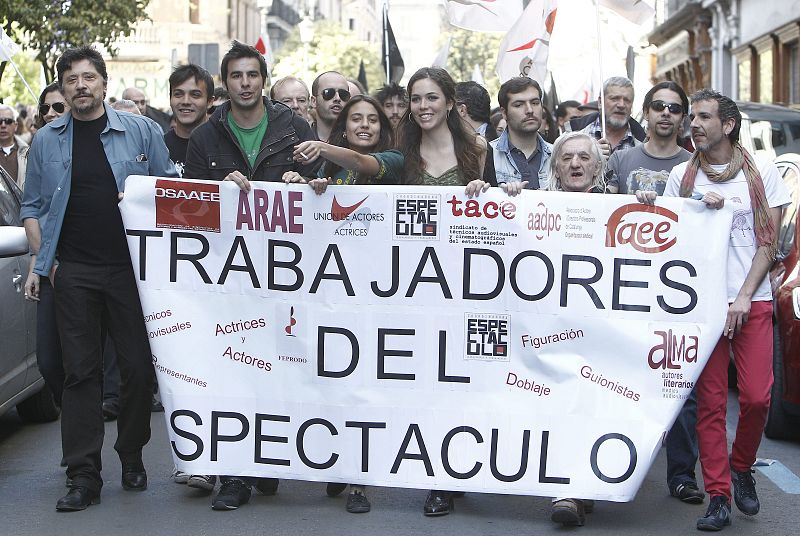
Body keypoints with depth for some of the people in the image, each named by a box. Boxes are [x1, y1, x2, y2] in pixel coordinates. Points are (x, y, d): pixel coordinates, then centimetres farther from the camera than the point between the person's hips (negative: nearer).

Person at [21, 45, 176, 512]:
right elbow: (32, 207, 13)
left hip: (132, 267, -1)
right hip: (74, 272, 1)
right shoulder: (47, 141, 10)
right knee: (80, 371, 1)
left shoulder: (141, 131, 6)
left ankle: (132, 457, 21)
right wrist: (41, 259, 2)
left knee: (140, 365, 2)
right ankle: (84, 476, 4)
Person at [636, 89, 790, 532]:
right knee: (710, 401, -2)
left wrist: (744, 296, -7)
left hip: (752, 300, -1)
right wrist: (650, 208, -10)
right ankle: (719, 496, 4)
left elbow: (770, 240, 3)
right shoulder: (682, 175, 9)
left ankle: (741, 468, 20)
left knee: (757, 396, -7)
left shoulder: (762, 171, 6)